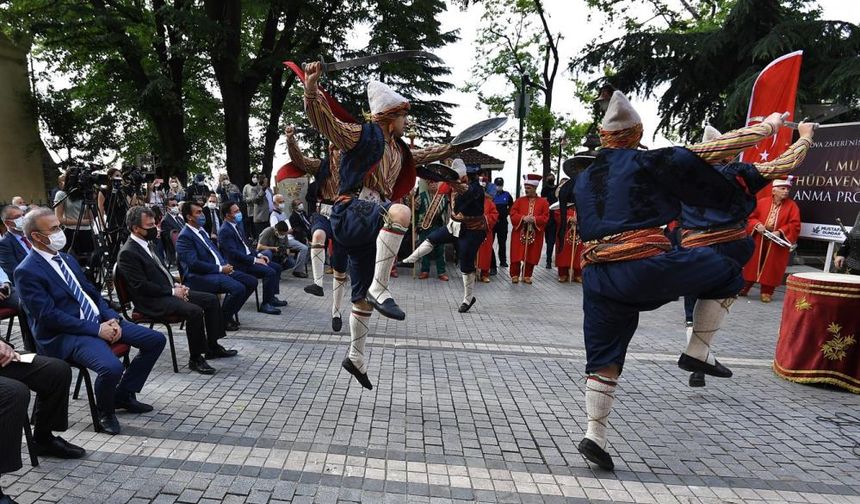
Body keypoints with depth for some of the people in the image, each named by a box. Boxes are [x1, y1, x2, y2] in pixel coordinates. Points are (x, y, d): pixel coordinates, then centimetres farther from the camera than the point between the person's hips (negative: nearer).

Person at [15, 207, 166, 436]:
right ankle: (105, 412, 1)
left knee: (156, 340, -1)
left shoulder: (67, 258, 15)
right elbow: (49, 316, -17)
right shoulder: (27, 272, -10)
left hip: (99, 321, 8)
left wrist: (112, 319, -1)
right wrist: (96, 329, -20)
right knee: (112, 367, -33)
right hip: (66, 334, -8)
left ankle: (124, 394, 15)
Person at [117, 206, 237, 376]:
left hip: (168, 291, 10)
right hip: (153, 301, -10)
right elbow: (141, 286, -20)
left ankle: (212, 347, 10)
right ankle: (195, 359, -14)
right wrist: (172, 291, -17)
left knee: (211, 299, 2)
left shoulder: (148, 243, 12)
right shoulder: (127, 253, -16)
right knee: (195, 311, -29)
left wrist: (176, 284, 5)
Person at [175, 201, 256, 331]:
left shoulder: (201, 231, 18)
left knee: (251, 282, -1)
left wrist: (226, 265, 6)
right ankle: (222, 320, -5)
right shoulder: (184, 236, -11)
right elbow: (194, 264, -20)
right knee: (238, 288, -28)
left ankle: (228, 314, 11)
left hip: (219, 270, 10)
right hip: (199, 277, -9)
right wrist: (220, 269, -17)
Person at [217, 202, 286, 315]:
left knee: (277, 267, 5)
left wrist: (258, 254, 7)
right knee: (270, 272, -24)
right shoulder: (224, 231, -16)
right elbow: (233, 253, -23)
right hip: (240, 264, -10)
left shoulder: (236, 226, 15)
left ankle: (272, 297, 12)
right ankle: (265, 304, -15)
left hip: (248, 257, 10)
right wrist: (254, 260, -21)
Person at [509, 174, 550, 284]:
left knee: (531, 256, 5)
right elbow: (513, 214, -2)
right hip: (519, 233, 0)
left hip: (535, 234, 0)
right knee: (517, 255, 0)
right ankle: (515, 275, 11)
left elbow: (545, 217, -4)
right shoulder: (519, 200, 5)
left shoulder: (543, 202, 3)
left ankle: (527, 276, 18)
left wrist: (534, 219, -20)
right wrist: (523, 218, -19)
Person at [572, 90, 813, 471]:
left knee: (603, 356, 13)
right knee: (728, 271, 18)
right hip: (646, 267, -5)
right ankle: (697, 352, 18)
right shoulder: (649, 162, 3)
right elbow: (712, 150, 10)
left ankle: (594, 436, 10)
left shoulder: (583, 180, 19)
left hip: (597, 277, 5)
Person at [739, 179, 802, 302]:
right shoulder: (762, 202, 3)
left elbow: (795, 225, -8)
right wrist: (757, 225, -12)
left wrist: (780, 232, -21)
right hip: (759, 241, 2)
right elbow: (752, 217, 8)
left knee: (771, 267, 3)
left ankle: (766, 292, 13)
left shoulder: (792, 206, -1)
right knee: (753, 264, 8)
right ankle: (744, 288, 18)